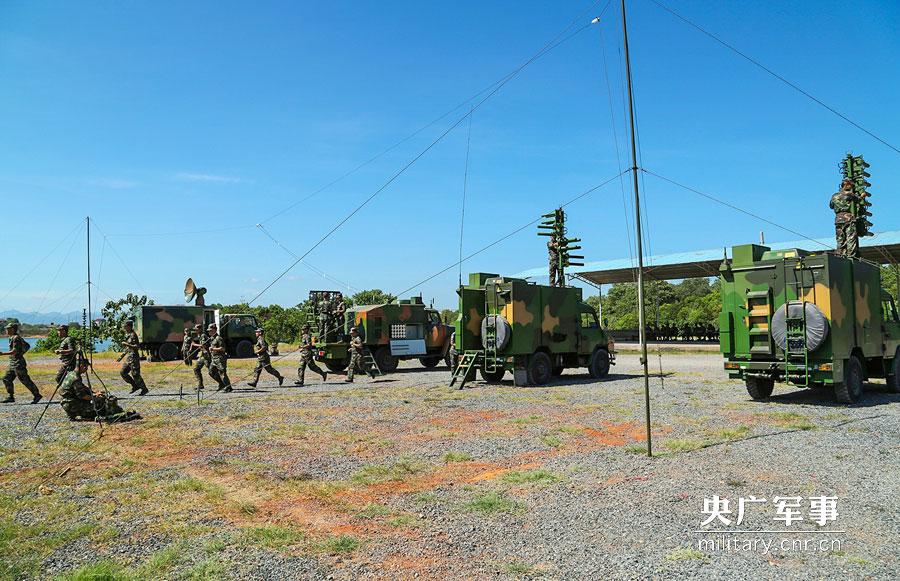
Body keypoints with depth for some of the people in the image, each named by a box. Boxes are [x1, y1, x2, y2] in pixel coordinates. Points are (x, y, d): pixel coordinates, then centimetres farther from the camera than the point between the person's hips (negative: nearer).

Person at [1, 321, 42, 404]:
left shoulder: (15, 338, -15)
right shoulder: (15, 337, 14)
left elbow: (14, 351, -23)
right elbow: (27, 346, 22)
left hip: (18, 363, -10)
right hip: (13, 363, 10)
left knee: (25, 380, -7)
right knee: (6, 379, 10)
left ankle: (37, 395, -1)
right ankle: (10, 397, 15)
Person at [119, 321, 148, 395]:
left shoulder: (133, 335, -14)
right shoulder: (127, 335, 14)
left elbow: (137, 346, -22)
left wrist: (127, 344, -24)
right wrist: (122, 355, 19)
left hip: (134, 357, -10)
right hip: (128, 357, 10)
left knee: (135, 374, -6)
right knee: (122, 372, 6)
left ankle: (144, 389, 5)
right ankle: (135, 386, 15)